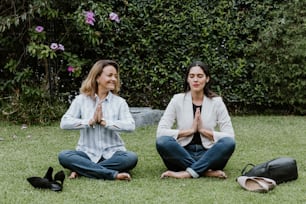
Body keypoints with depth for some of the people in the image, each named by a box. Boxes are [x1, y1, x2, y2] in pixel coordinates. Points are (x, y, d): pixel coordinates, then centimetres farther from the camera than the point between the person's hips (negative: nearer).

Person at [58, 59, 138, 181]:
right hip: (87, 153, 0)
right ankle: (113, 174, -30)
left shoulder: (119, 102, 4)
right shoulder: (81, 100, 4)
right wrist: (90, 121, -18)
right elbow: (64, 123, -8)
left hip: (112, 153, 0)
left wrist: (104, 122, -20)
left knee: (131, 158, -31)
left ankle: (81, 169, -23)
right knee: (63, 156, -28)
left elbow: (130, 125, -12)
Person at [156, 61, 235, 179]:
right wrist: (190, 130, -14)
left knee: (229, 142, -29)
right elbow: (160, 132, -9)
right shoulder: (178, 100, 1)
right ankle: (206, 172, -27)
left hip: (207, 156, 0)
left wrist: (203, 130, -13)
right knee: (162, 142, -31)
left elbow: (230, 136, -4)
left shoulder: (216, 102, 2)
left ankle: (188, 173, -30)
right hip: (183, 155, 0)